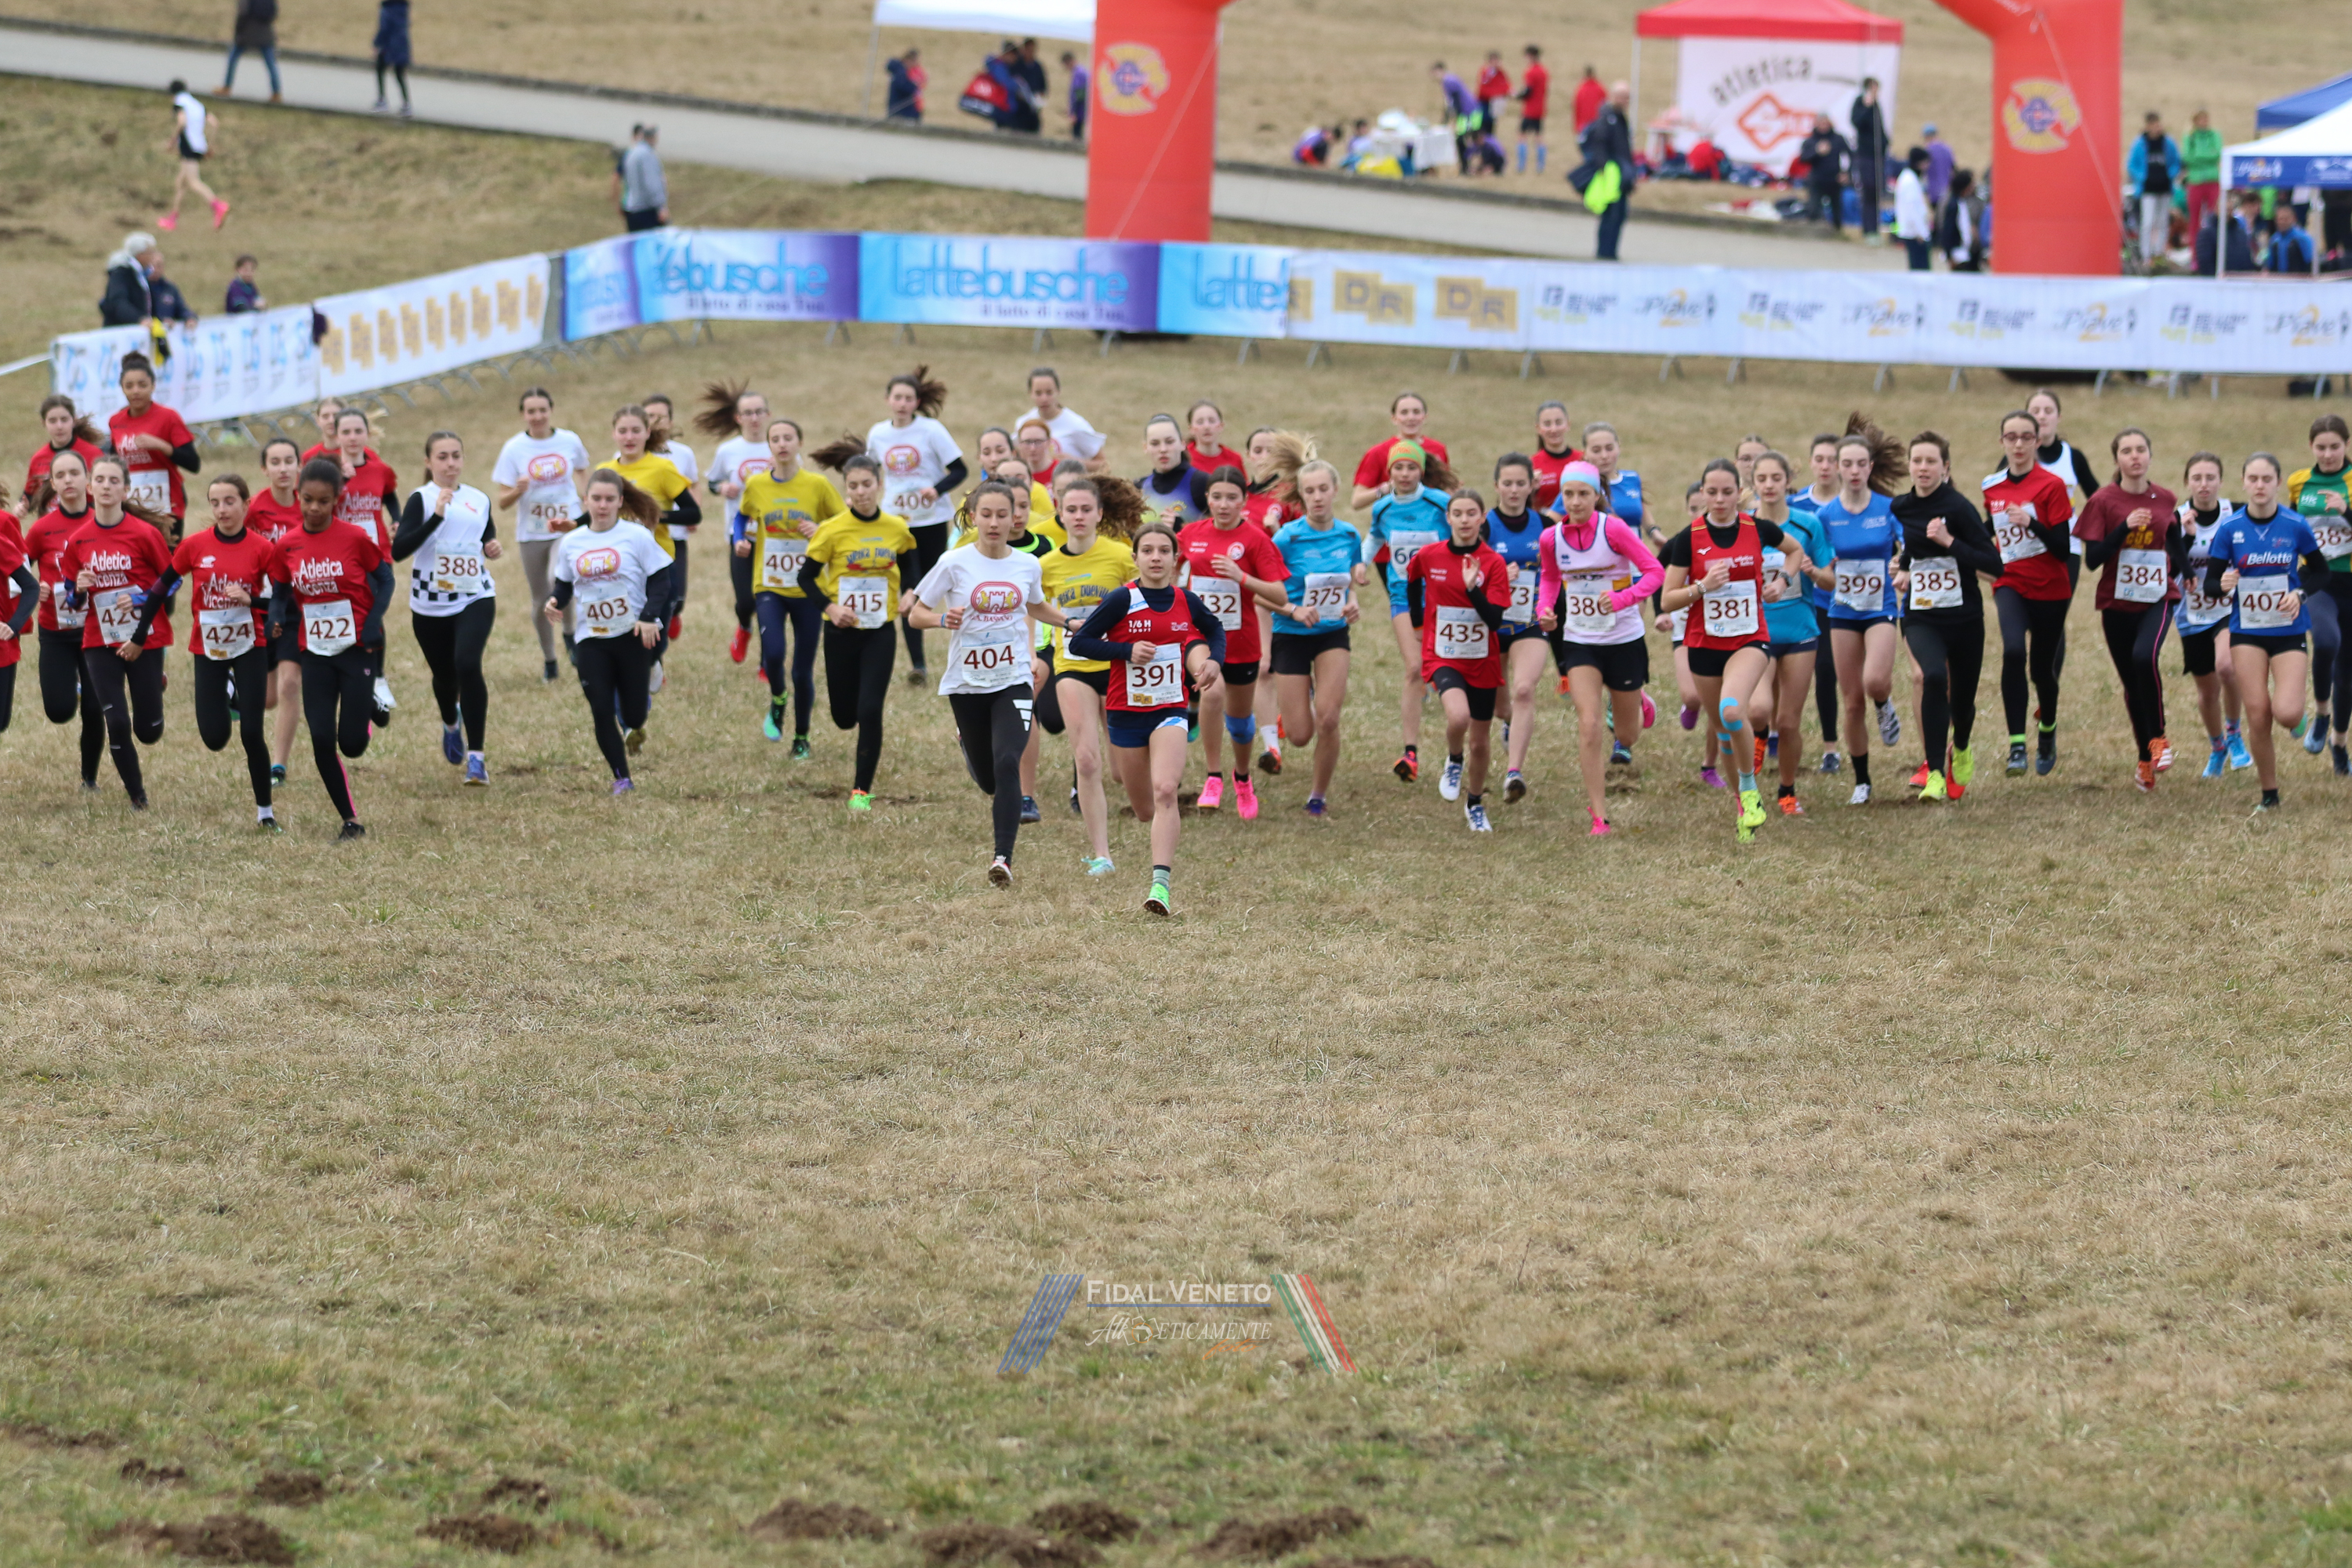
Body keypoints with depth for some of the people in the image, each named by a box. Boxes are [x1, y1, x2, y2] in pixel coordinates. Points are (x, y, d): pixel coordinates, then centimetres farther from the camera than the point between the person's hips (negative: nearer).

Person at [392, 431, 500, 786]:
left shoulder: (479, 500, 6)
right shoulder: (421, 499, -8)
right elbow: (398, 550, -21)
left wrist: (494, 548, 1)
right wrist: (436, 517, -29)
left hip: (475, 598, 1)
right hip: (431, 604, -1)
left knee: (467, 664, -22)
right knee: (445, 675, 13)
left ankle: (475, 756, -17)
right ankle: (451, 723, 51)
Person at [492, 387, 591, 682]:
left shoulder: (570, 442, -4)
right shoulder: (514, 449, -8)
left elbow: (581, 470, 18)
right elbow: (503, 502, -8)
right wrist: (517, 491, -28)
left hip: (568, 526, -1)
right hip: (531, 533, 1)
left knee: (560, 581, -26)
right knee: (540, 599, 9)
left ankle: (569, 633, 2)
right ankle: (548, 659, 29)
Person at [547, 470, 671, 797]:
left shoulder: (637, 536, -6)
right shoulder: (571, 543, 5)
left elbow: (660, 580, -6)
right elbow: (564, 586, 13)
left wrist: (649, 616, -20)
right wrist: (553, 602, -9)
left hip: (632, 635, -2)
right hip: (591, 640, 2)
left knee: (633, 714, 1)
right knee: (601, 713, -6)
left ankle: (634, 727, 40)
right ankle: (621, 779, 6)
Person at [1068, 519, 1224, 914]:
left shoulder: (1186, 602, 0)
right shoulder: (1122, 600, -11)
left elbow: (1215, 630, 21)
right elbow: (1079, 643, -11)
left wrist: (1214, 662, 2)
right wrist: (1127, 651, -21)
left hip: (1169, 711, 1)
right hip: (1126, 714, 0)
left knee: (1165, 792, -23)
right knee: (1145, 810, 12)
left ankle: (1161, 883, -30)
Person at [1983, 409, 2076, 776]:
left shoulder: (2051, 486, -10)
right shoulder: (1992, 487, 4)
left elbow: (2064, 550, -15)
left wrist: (2032, 523, -27)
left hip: (2049, 590, -2)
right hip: (2010, 584, 2)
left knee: (2042, 669, 9)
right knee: (2013, 651, -25)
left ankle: (2047, 729, 41)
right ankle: (2017, 744, -25)